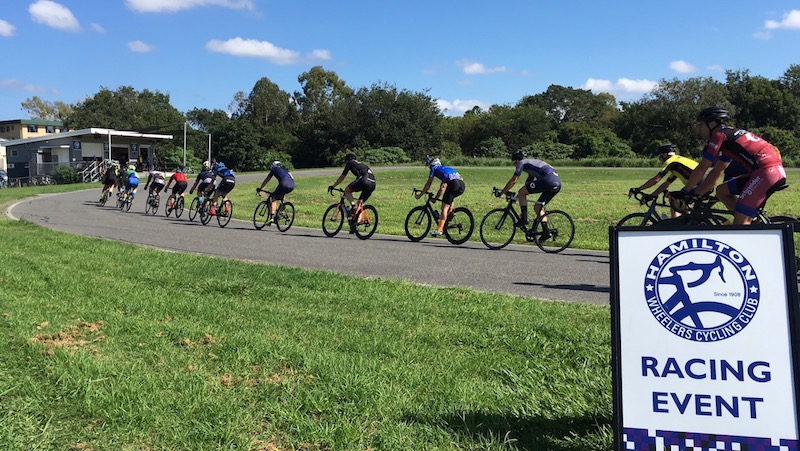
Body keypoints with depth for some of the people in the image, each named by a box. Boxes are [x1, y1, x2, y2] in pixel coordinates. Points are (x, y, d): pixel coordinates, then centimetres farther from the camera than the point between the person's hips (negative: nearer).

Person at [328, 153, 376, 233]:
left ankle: (353, 207, -13)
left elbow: (342, 177, 18)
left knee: (347, 190, 7)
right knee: (360, 203, 14)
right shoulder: (361, 164, 38)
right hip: (372, 184, 7)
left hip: (365, 180, -7)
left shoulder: (350, 163, 17)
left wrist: (333, 186, 26)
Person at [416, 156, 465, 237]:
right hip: (462, 184, 7)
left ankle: (439, 230, -13)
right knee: (450, 199, 37)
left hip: (454, 184, -7)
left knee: (444, 207, -6)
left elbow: (428, 185, 18)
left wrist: (420, 194, 28)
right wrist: (436, 198, 48)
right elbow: (442, 188, 42)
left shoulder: (434, 169, 17)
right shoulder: (444, 168, 38)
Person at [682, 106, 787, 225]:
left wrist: (687, 191, 6)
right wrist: (696, 193, 20)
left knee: (740, 222, -12)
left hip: (767, 171, -10)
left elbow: (702, 168, -5)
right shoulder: (729, 135, 23)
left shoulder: (719, 135, -3)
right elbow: (716, 171, 22)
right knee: (722, 191, 17)